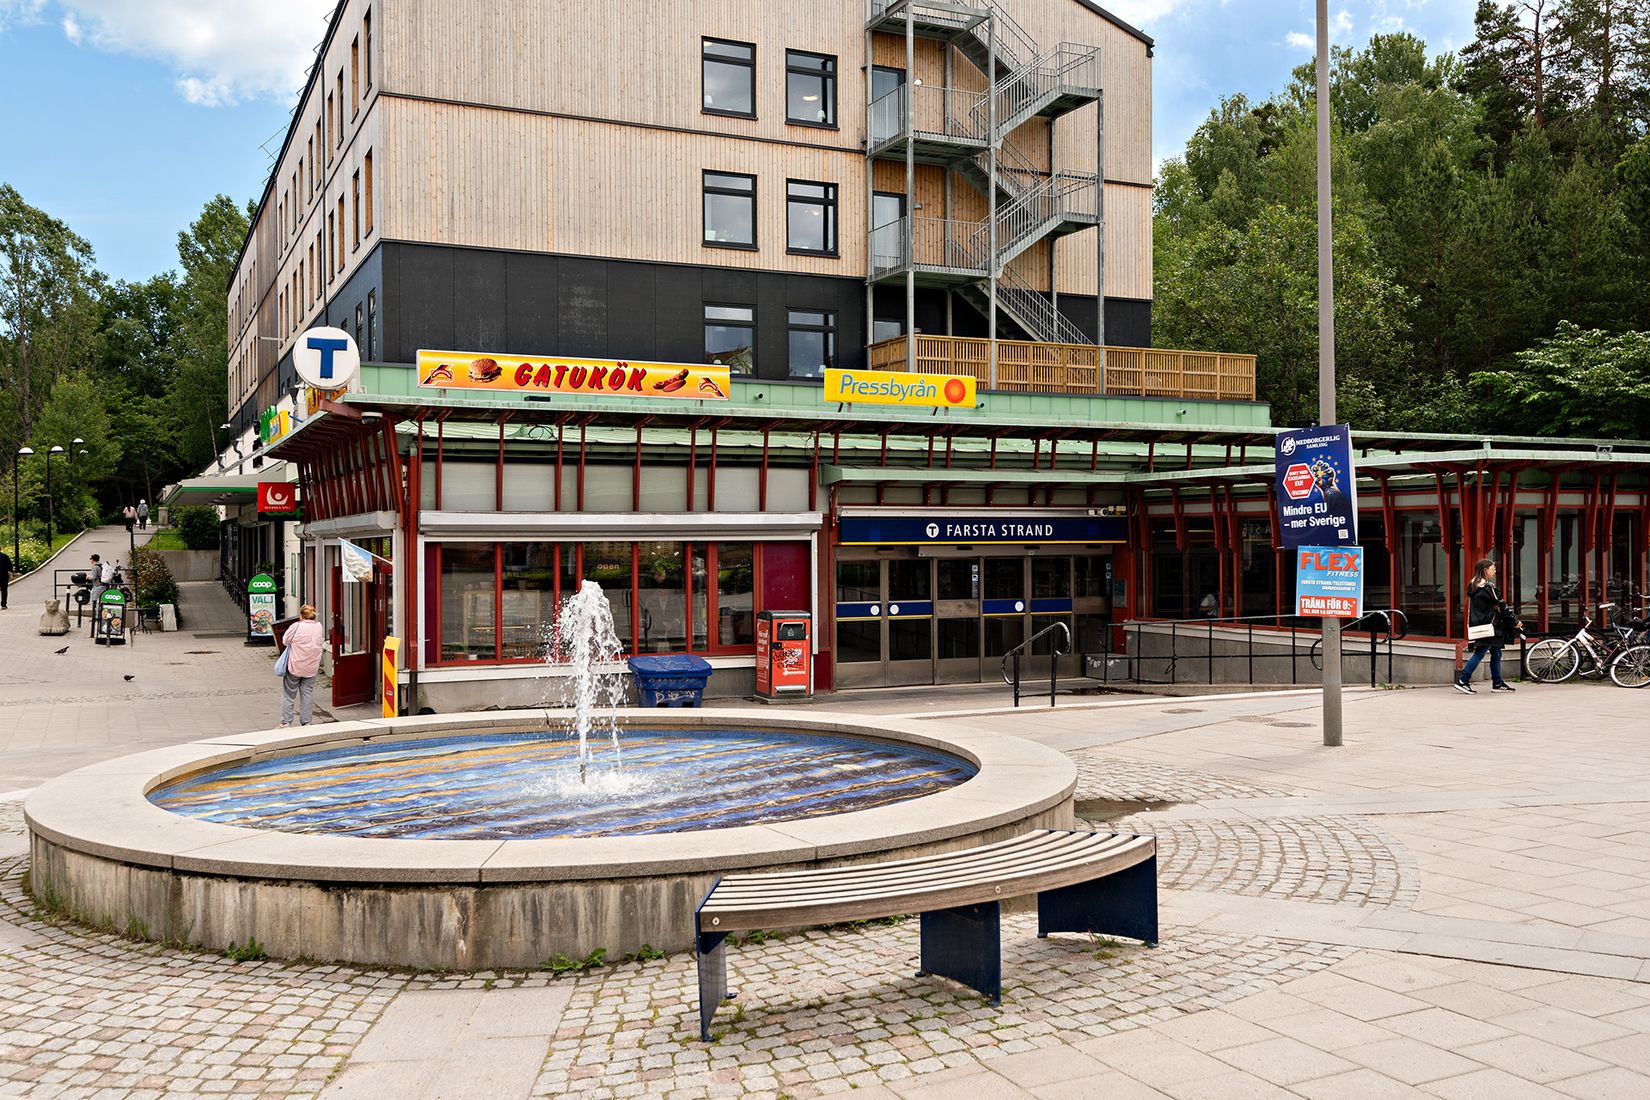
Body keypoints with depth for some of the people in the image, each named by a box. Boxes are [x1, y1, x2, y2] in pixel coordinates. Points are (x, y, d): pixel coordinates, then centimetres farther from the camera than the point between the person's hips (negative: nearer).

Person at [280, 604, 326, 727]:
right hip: (311, 668, 4)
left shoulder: (296, 626, -14)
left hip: (294, 667, -4)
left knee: (288, 694, 7)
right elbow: (322, 643, 8)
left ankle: (286, 723, 8)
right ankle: (306, 722, 11)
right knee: (307, 694, 11)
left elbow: (285, 640, -2)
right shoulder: (319, 627, -2)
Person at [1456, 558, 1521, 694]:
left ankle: (1497, 683, 17)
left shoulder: (1475, 587, 13)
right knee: (1479, 653, -8)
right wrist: (1515, 621, -5)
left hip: (1479, 625, 10)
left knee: (1496, 653, 13)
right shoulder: (1487, 587, -15)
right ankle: (1462, 681, -9)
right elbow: (1501, 606, -12)